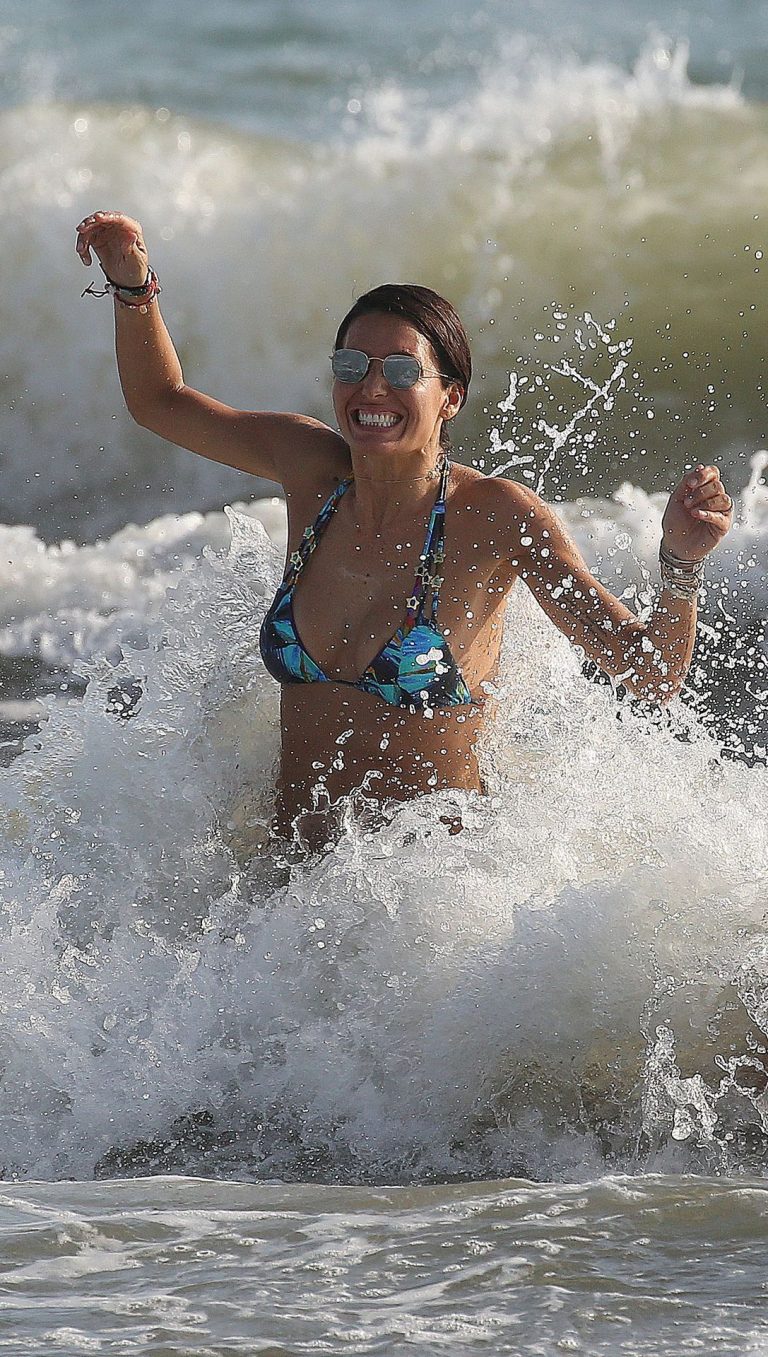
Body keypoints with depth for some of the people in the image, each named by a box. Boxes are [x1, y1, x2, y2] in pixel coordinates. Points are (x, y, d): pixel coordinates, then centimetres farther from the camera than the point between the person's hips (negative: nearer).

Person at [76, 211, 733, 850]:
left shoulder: (494, 516, -11)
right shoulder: (315, 470, 3)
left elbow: (653, 678, -16)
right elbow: (160, 401, 19)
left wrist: (681, 563, -34)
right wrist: (133, 284, 3)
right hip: (292, 865, 5)